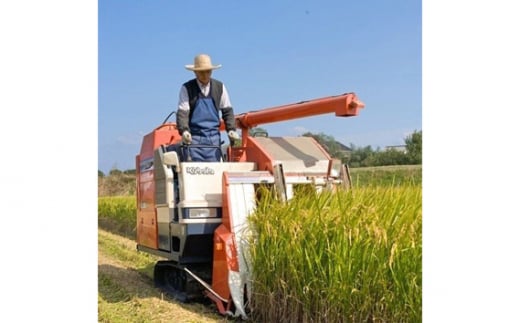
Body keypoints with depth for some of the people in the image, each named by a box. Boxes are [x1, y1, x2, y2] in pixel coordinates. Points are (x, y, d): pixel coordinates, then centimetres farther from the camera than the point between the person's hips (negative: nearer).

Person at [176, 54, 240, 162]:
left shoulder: (219, 87, 9)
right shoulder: (187, 88, 0)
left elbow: (227, 110, 11)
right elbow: (182, 112, -7)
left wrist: (231, 129, -3)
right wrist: (184, 130, -24)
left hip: (214, 137, 3)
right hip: (194, 137, -2)